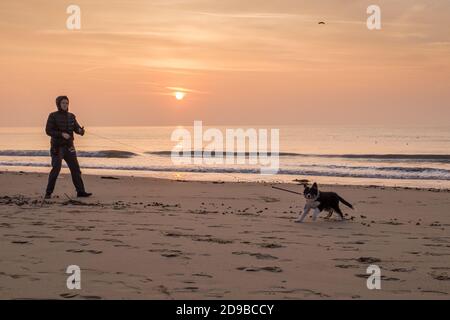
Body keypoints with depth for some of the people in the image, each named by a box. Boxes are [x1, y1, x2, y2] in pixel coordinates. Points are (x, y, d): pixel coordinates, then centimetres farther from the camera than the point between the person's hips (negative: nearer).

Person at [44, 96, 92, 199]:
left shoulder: (71, 116, 8)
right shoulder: (53, 116, -8)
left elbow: (77, 129, 5)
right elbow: (48, 131, -14)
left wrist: (81, 131, -21)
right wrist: (62, 134, -26)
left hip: (68, 147, 5)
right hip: (57, 147, -5)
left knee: (75, 168, 0)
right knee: (56, 169, -14)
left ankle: (80, 191, 5)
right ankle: (48, 192, -3)